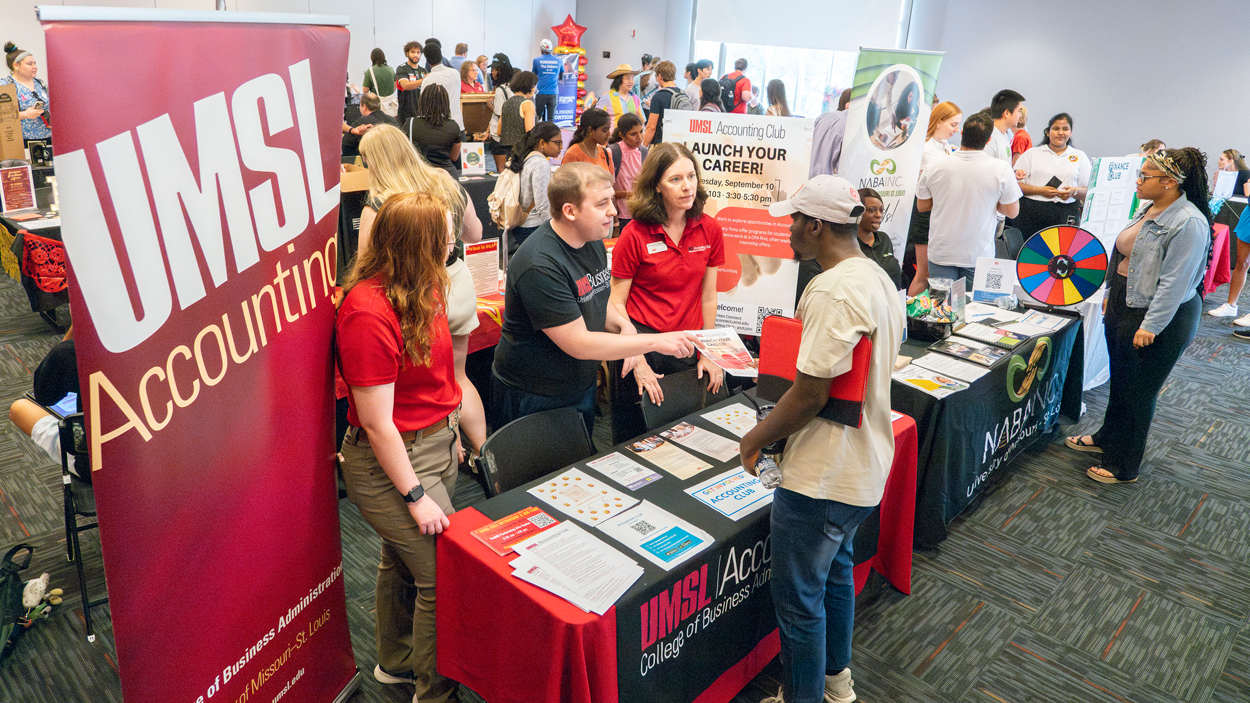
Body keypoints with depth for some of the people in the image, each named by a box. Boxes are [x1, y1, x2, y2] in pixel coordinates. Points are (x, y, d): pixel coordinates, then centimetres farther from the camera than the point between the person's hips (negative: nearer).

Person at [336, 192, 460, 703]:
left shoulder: (421, 291, 1)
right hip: (393, 462, -9)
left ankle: (396, 661, 43)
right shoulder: (368, 313, -26)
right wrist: (415, 496, -18)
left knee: (402, 560, 23)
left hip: (436, 441, 9)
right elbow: (377, 423, -23)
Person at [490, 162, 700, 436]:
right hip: (534, 400, -8)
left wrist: (623, 325, -6)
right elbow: (579, 345, -29)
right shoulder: (540, 266, -29)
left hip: (583, 389, 8)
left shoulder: (593, 242, 0)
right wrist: (657, 342, -26)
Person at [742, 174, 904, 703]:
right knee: (836, 571, 27)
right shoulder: (880, 280, 7)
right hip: (865, 465, 11)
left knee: (799, 600, 7)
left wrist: (754, 440, -11)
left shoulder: (832, 291, -25)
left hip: (822, 476, -11)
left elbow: (810, 394, -26)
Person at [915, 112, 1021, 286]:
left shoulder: (933, 167, -7)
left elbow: (922, 206, 5)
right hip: (979, 255, -1)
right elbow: (1012, 211, -4)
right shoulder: (1001, 169, -12)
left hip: (940, 254, 1)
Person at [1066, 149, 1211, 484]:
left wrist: (1151, 326, -23)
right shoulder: (1150, 209, 6)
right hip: (1123, 307, 8)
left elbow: (1174, 281, -24)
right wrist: (1112, 293, 19)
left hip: (1160, 321, -8)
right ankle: (1107, 437, 43)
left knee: (1137, 393, 5)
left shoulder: (1189, 223, -22)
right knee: (1119, 381, 23)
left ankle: (1124, 468, 20)